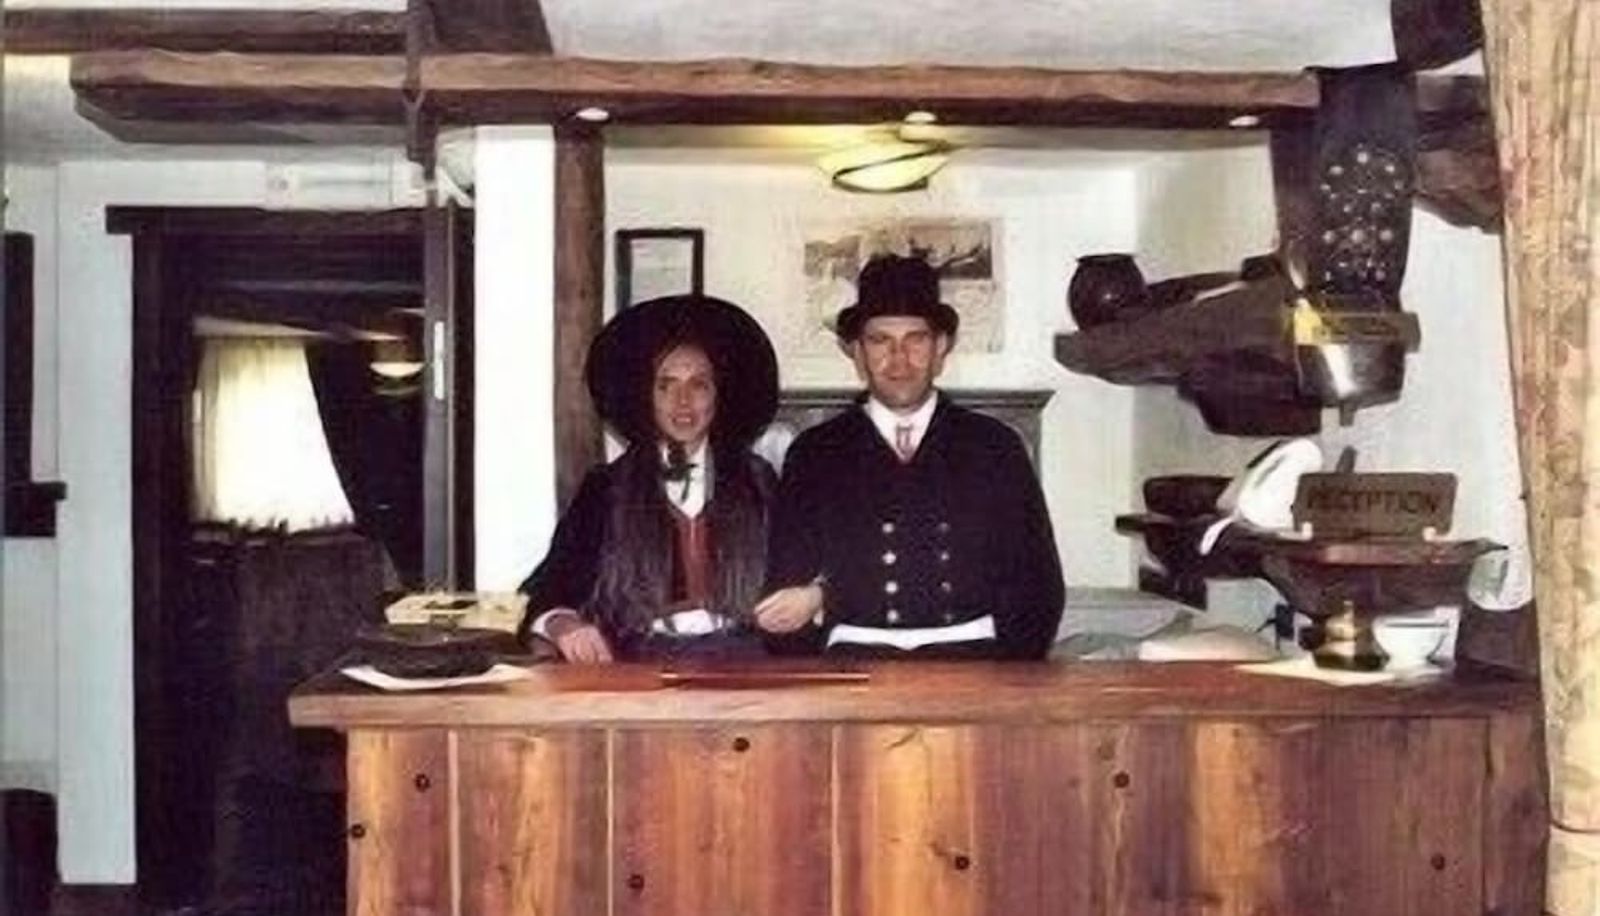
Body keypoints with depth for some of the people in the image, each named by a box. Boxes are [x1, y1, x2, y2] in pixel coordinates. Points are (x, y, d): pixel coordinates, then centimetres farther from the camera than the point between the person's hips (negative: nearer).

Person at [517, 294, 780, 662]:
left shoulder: (757, 483, 15)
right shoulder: (605, 489, 12)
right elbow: (552, 585, 2)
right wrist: (562, 623, -20)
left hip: (737, 658, 2)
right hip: (635, 662, -1)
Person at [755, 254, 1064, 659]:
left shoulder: (995, 446, 12)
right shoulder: (815, 453, 11)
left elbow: (1039, 582, 10)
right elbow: (784, 597, 10)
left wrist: (1007, 679, -4)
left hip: (972, 655, 1)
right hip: (853, 660, -1)